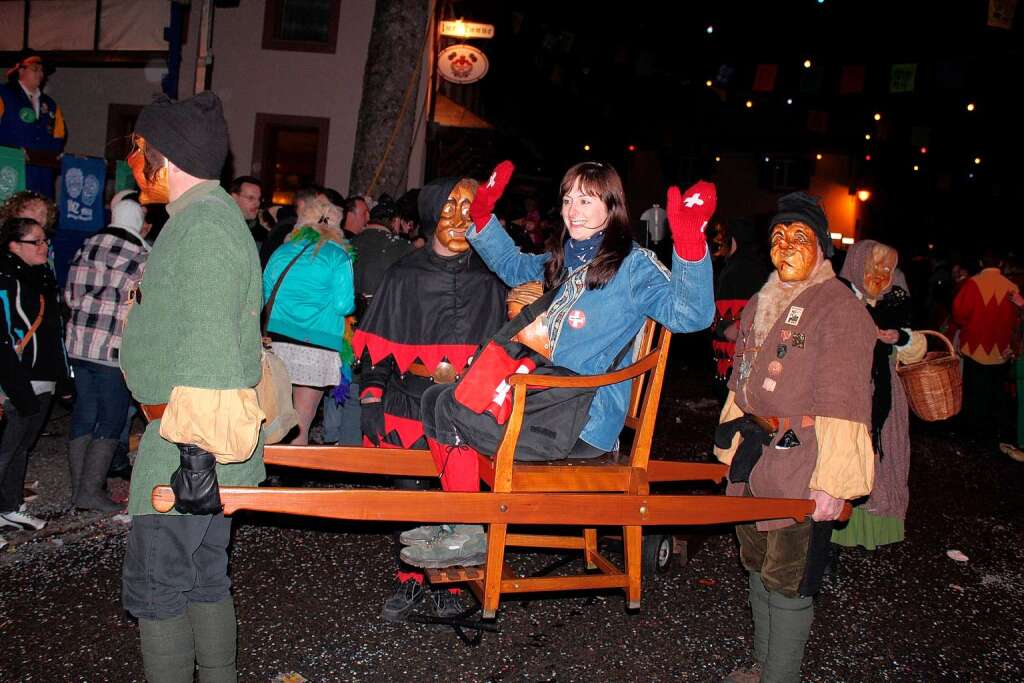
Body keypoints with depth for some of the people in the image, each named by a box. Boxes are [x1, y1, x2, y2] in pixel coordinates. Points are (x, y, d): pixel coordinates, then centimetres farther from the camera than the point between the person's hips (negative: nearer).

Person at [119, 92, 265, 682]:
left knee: (154, 586, 1)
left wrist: (196, 452, -25)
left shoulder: (202, 227, -18)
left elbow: (208, 348, -25)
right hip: (193, 437, 10)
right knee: (204, 577, 17)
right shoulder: (210, 216, 15)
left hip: (188, 442, -10)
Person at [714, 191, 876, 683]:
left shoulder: (840, 309, -12)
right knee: (758, 568, 18)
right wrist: (735, 448, 21)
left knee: (787, 580, -1)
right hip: (753, 456, 8)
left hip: (800, 467, -8)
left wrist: (832, 481, -20)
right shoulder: (760, 304, 13)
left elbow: (843, 402, -17)